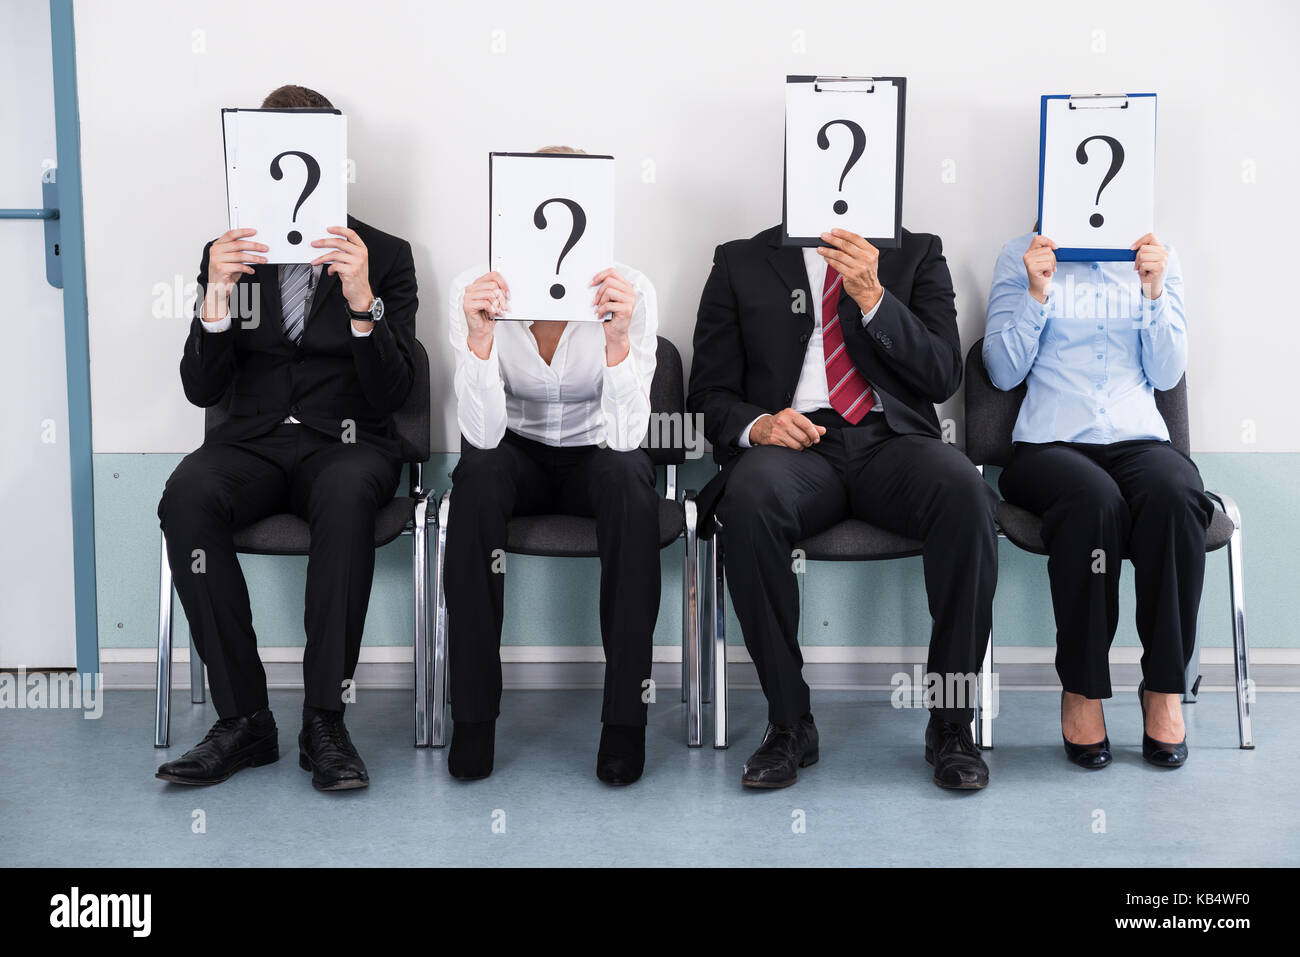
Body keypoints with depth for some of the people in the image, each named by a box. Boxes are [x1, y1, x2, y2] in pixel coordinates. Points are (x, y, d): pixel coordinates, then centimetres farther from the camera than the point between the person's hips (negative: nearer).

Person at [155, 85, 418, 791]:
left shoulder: (385, 255, 5)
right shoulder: (227, 255, 11)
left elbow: (391, 394, -5)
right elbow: (202, 389, 3)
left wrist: (362, 301, -21)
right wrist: (216, 299, -14)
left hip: (348, 443, -2)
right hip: (255, 440, 2)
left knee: (345, 497, -38)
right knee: (187, 494, -32)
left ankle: (324, 721, -28)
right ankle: (243, 720, -24)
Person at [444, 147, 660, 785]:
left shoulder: (629, 292, -19)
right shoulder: (475, 291, -18)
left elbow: (625, 437, -28)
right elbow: (483, 435, -26)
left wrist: (617, 336, -42)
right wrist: (480, 334, -41)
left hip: (594, 454, 0)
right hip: (517, 455, 1)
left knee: (629, 479, -33)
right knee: (477, 475, -33)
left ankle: (626, 713, -22)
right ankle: (472, 711, -21)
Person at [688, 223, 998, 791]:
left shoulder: (918, 253, 16)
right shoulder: (740, 262, 16)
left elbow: (942, 376, 3)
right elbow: (709, 394, 11)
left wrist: (872, 296, -9)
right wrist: (757, 424, -12)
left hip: (890, 438, 1)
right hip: (794, 441, 0)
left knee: (964, 491, -33)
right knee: (750, 497, -35)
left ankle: (950, 722, -19)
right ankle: (789, 723, -22)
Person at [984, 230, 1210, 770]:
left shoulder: (1158, 261, 15)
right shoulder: (1021, 257, 11)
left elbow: (1166, 374, 8)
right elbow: (1003, 372, 4)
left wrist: (1154, 292, -4)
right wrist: (1037, 294, -8)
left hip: (1138, 438, 2)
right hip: (1051, 442, -2)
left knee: (1175, 493, -34)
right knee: (1094, 499, -37)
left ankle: (1164, 689, -21)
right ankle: (1081, 691, -21)